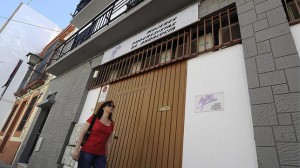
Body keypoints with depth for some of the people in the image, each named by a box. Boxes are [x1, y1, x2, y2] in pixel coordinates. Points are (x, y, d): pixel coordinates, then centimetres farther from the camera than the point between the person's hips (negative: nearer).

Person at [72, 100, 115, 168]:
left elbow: (109, 142, 10)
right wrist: (76, 149, -8)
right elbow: (82, 133, -2)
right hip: (87, 152, -3)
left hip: (101, 155, 3)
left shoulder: (111, 124, 9)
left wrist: (107, 156, 10)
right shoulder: (94, 117, 0)